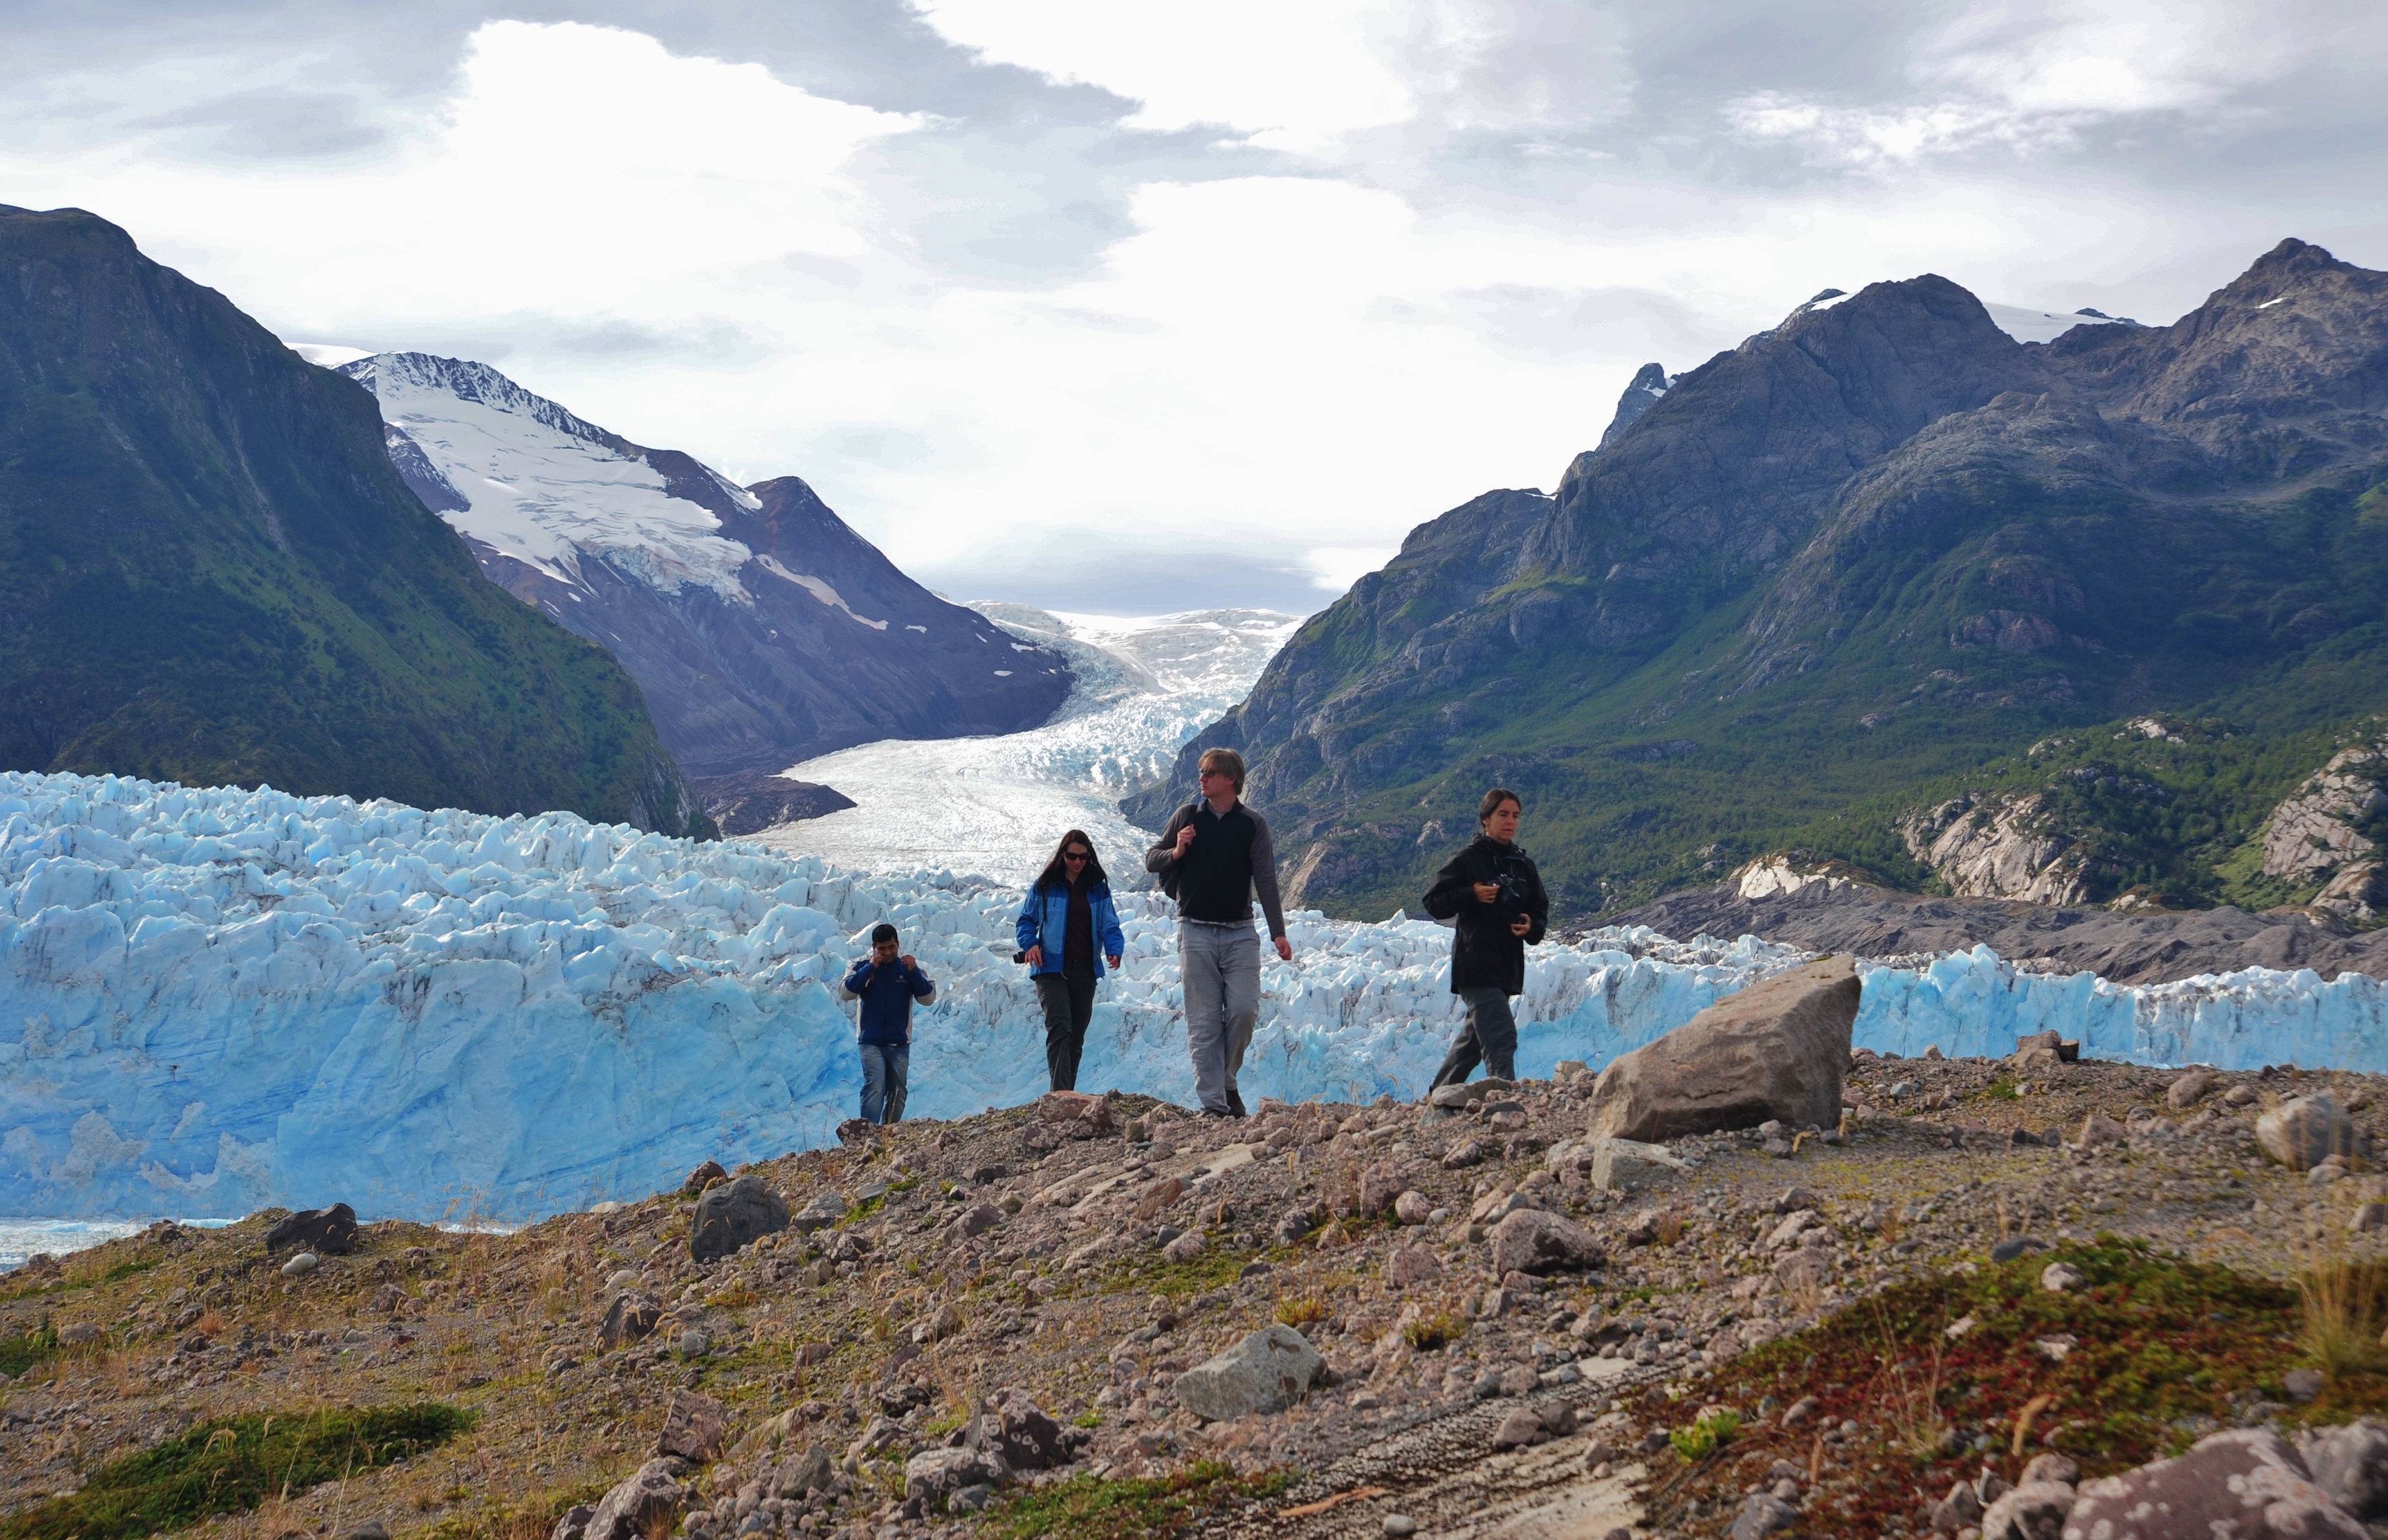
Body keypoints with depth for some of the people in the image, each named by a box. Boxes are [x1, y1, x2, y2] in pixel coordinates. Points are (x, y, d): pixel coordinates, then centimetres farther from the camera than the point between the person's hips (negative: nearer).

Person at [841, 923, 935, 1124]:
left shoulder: (908, 968, 5)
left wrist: (914, 971, -16)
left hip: (900, 1043, 3)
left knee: (898, 1093, 6)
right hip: (871, 1042, -3)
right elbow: (846, 993, -12)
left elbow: (929, 999, -3)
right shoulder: (863, 967, 3)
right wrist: (870, 968, -18)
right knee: (874, 1087, -19)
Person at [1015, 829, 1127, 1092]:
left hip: (1085, 971, 4)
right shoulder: (1045, 886, 4)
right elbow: (1026, 920, 8)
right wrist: (1030, 943, -12)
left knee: (1076, 1036, 9)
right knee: (1060, 1028, -20)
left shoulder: (1099, 888, 11)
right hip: (1052, 969, -4)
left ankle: (1067, 1094, 18)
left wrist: (1114, 949, -13)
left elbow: (1109, 925, 7)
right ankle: (1061, 1094, -30)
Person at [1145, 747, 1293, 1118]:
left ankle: (1228, 1082, 14)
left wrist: (1278, 933, -7)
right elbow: (1151, 860, 13)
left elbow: (1266, 880, 1)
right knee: (1203, 1021, -3)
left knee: (1244, 1010, -9)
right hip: (1196, 932, 0)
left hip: (1240, 933, 0)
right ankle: (1212, 1103, -1)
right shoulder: (1187, 816, 6)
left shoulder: (1252, 824, 4)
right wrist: (1175, 853, -10)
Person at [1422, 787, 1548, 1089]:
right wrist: (1471, 895, -19)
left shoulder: (1523, 865, 13)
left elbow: (1541, 909, 19)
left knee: (1475, 1039, 15)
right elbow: (1434, 903, -5)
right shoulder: (1467, 860, -4)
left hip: (1508, 970, 7)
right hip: (1475, 968, -7)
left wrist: (1533, 927, -4)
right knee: (1501, 1038, -17)